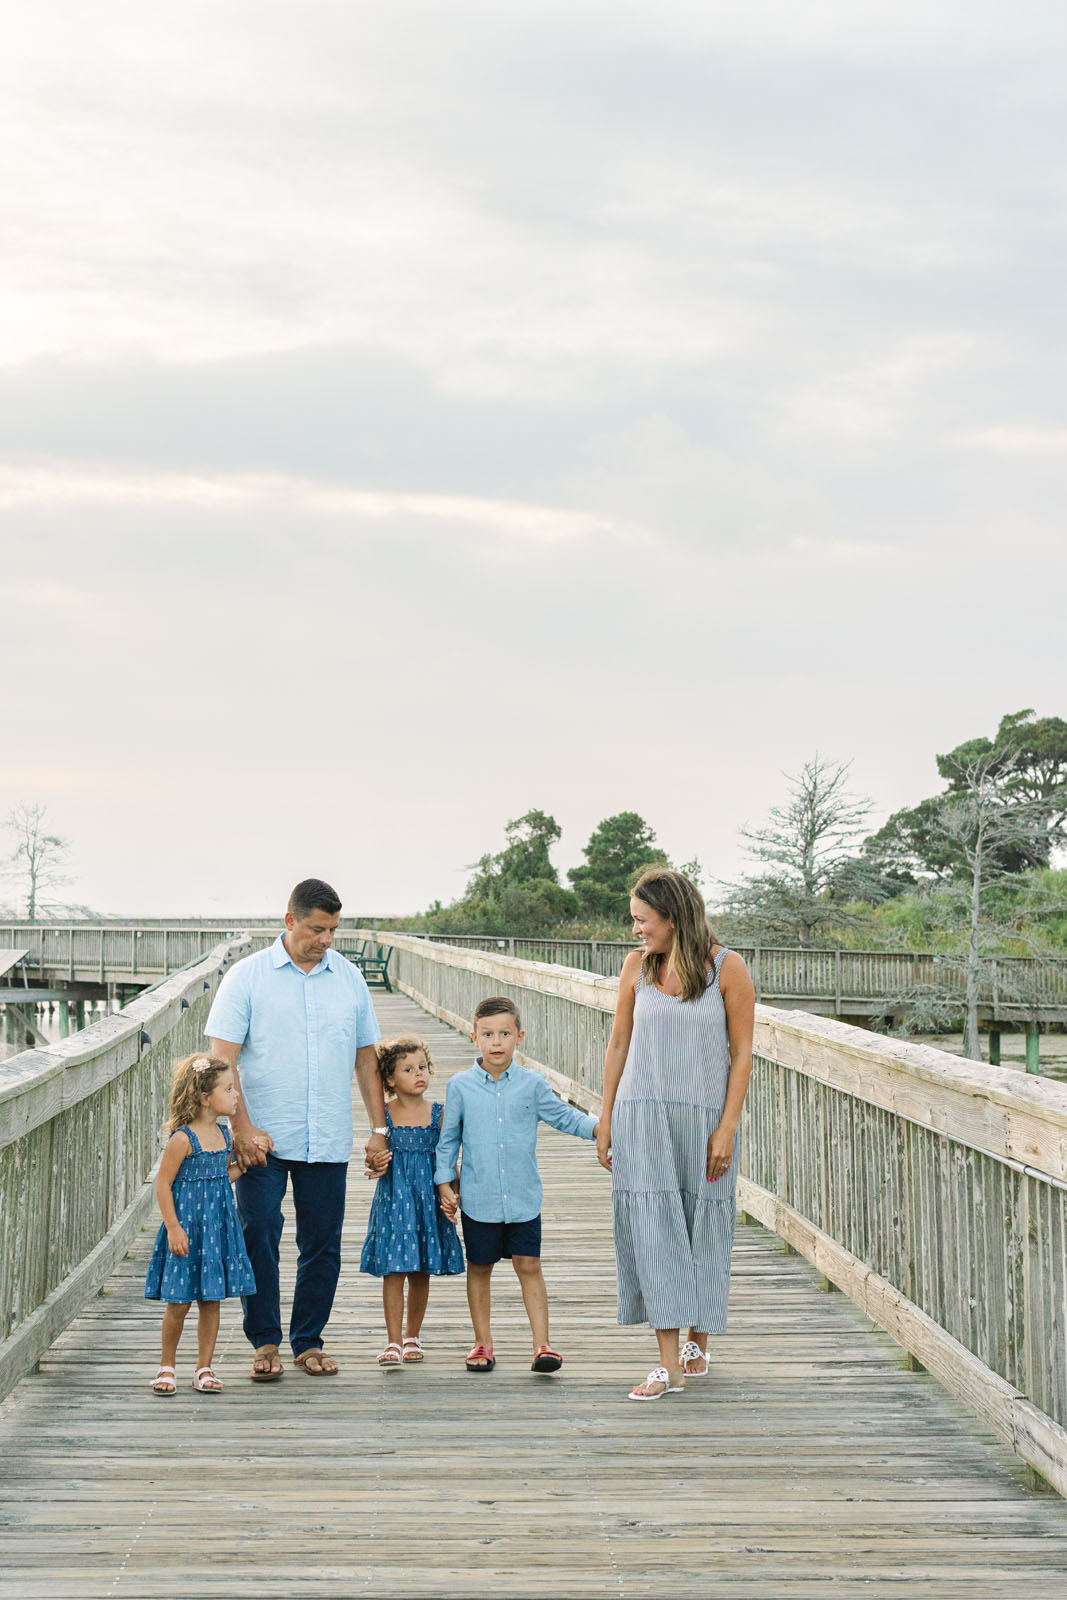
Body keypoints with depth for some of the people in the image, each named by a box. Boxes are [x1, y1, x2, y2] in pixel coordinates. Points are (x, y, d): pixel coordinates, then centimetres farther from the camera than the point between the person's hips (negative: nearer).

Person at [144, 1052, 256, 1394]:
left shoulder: (222, 1133, 6)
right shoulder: (182, 1139, -15)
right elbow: (163, 1184, -13)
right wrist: (173, 1228, -17)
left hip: (217, 1225, 6)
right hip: (187, 1226, -6)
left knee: (211, 1300, 8)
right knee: (179, 1303, 0)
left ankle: (204, 1369, 17)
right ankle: (167, 1365, 18)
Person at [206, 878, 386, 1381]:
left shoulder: (348, 977, 9)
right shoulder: (247, 976, -2)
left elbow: (366, 1056, 15)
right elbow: (223, 1058, -6)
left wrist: (379, 1128, 10)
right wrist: (243, 1127, -14)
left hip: (327, 1141, 3)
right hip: (263, 1138, -3)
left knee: (322, 1244, 5)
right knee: (258, 1236, -6)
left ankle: (308, 1341, 18)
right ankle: (265, 1342, 8)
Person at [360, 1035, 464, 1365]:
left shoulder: (438, 1114, 3)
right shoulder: (385, 1115, -1)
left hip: (427, 1198, 2)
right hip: (394, 1198, -2)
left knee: (421, 1273, 8)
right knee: (393, 1270, -6)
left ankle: (412, 1337, 22)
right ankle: (393, 1342, -2)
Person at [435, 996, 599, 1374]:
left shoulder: (532, 1084, 0)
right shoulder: (461, 1086, -1)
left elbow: (564, 1117, 10)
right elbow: (448, 1138, 8)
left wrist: (598, 1127, -6)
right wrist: (445, 1185, 5)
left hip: (523, 1197, 0)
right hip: (478, 1198, 0)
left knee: (529, 1265, -1)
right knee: (479, 1268, 9)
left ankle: (541, 1344, 3)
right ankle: (483, 1343, 21)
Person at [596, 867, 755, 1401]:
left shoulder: (726, 968, -5)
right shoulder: (637, 965, 4)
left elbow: (742, 1053, -4)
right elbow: (619, 1044, 11)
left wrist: (727, 1127, -9)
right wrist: (606, 1119, 9)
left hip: (703, 1116, -2)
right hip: (641, 1116, 2)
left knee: (702, 1227, 7)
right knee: (651, 1229, -7)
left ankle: (697, 1341, 28)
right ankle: (669, 1364, -8)